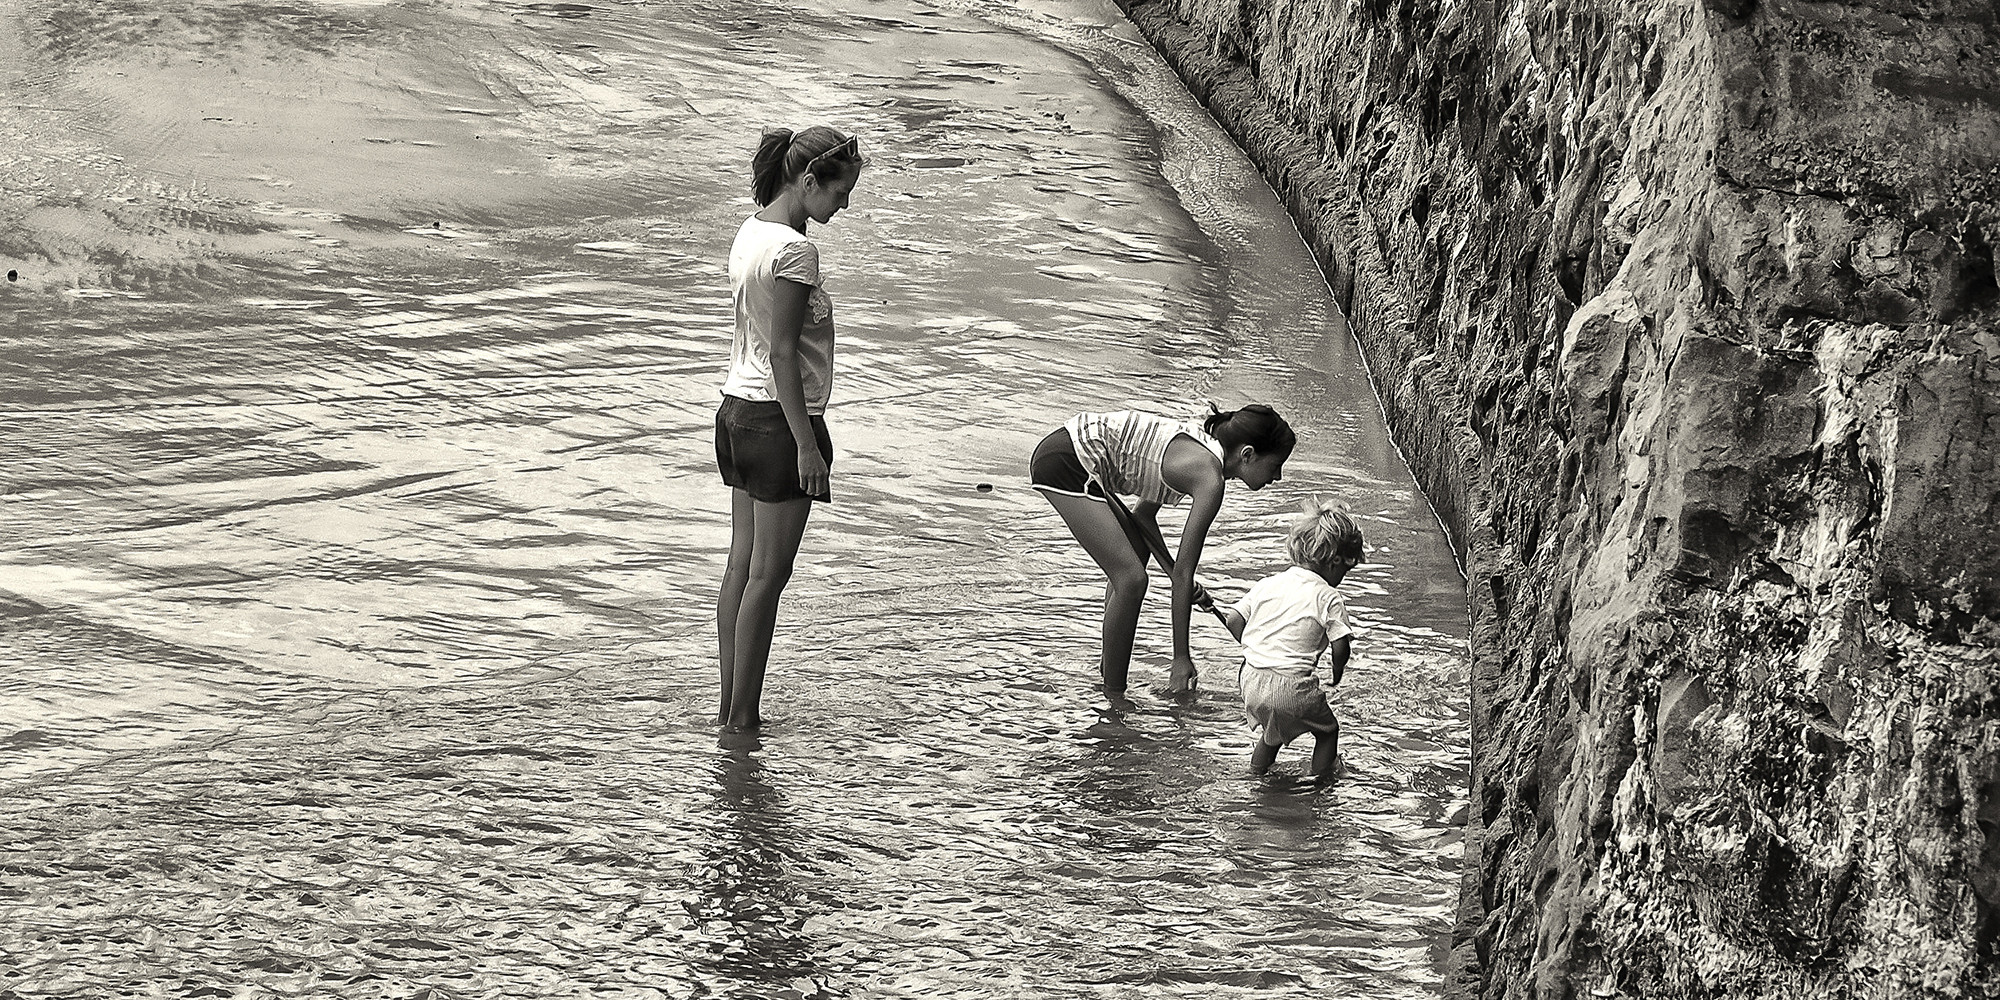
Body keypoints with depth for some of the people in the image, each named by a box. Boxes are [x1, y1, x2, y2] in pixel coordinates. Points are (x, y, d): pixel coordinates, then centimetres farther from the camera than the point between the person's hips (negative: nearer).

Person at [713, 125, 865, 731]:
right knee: (767, 574, -1)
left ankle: (732, 706, 18)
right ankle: (743, 715, 4)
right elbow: (782, 353, -20)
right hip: (778, 418, -9)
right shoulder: (794, 250, -19)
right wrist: (806, 444, -16)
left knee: (741, 565, 13)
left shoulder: (751, 232, 8)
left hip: (737, 409, 9)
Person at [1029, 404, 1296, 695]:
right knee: (1131, 578, -10)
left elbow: (1144, 513, 19)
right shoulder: (1210, 477, -16)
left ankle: (1109, 665, 34)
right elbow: (1183, 573, -14)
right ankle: (1113, 698, 0)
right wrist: (1181, 659, -9)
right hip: (1065, 462, -11)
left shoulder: (1204, 446, 10)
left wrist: (1180, 578, 16)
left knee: (1136, 552, 24)